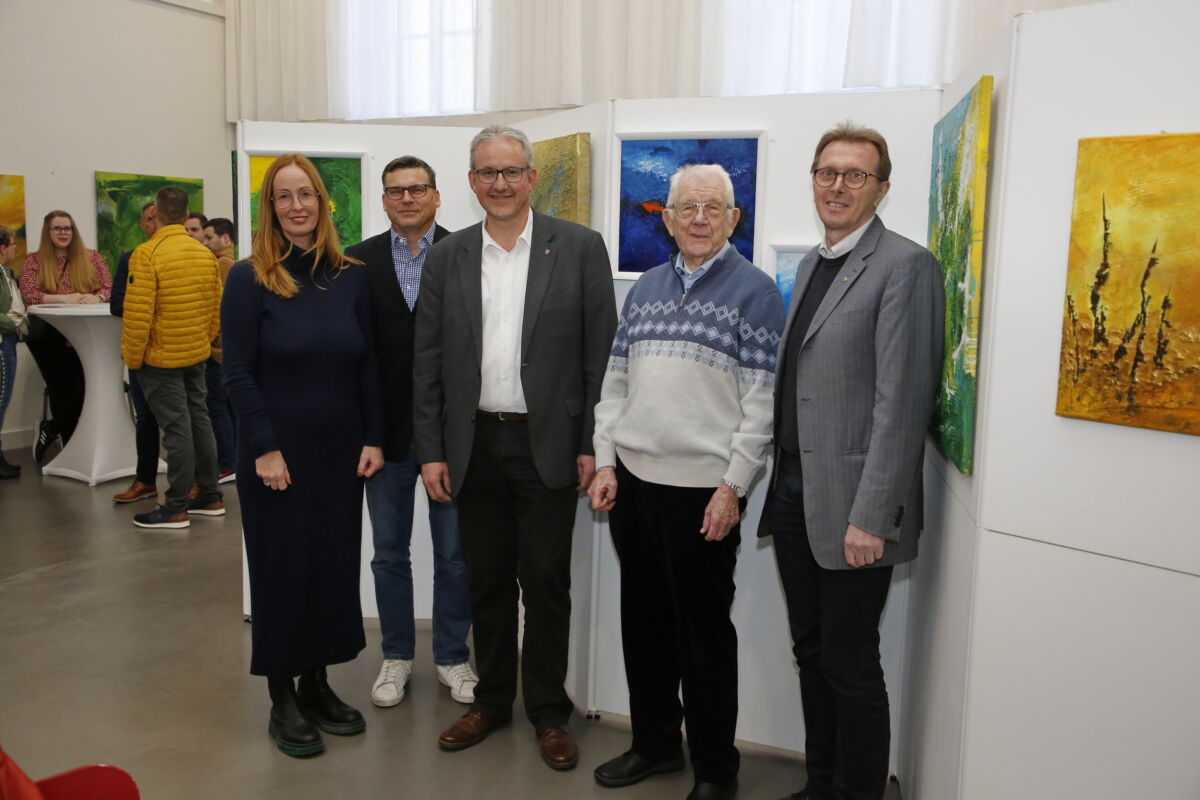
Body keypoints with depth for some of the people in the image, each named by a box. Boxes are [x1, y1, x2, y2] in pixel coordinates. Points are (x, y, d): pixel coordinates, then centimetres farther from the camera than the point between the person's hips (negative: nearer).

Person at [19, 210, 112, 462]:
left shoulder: (91, 257, 11)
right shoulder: (34, 261, 5)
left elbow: (109, 288, 5)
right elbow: (28, 296, -7)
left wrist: (96, 297, -18)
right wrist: (64, 298, -20)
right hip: (49, 335, -1)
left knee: (85, 384, -16)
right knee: (62, 387, -3)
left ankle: (51, 429, 3)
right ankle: (70, 444, 11)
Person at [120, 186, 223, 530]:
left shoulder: (147, 253, -16)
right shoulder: (205, 254, 3)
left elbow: (137, 313, -18)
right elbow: (216, 309, 7)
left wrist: (132, 358, -8)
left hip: (161, 359, -6)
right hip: (197, 356, 6)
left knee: (176, 429, -3)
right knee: (199, 421, 14)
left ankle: (176, 508, 6)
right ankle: (210, 498, 22)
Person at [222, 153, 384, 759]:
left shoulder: (350, 277, 4)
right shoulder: (250, 278, -6)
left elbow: (367, 365, 6)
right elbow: (238, 373, -8)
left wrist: (373, 440, 0)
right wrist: (265, 449, -14)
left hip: (340, 452, 4)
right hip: (277, 453, -3)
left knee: (335, 564, 10)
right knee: (281, 568, 7)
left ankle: (317, 685, 28)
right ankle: (282, 699, 23)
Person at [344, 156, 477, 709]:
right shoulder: (360, 261, 2)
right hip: (386, 429, 2)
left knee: (454, 554, 9)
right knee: (389, 553, 14)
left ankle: (452, 657, 27)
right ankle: (396, 657, 31)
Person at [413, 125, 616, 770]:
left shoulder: (579, 248, -2)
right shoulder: (446, 258, 6)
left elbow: (601, 352, -4)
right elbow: (427, 362, 6)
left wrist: (592, 445, -7)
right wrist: (431, 451, 1)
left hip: (548, 445, -3)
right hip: (474, 446, 3)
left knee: (546, 583, 5)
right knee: (487, 582, 13)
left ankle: (548, 711, 23)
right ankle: (492, 700, 31)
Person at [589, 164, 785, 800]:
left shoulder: (755, 291, -4)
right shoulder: (646, 287, 12)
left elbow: (761, 401, -9)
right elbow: (615, 382, 13)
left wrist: (732, 487, -13)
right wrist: (605, 463, 5)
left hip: (703, 489, -5)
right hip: (632, 480, 5)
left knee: (703, 629, 6)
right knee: (643, 618, 15)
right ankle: (654, 742, 34)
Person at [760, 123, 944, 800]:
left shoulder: (904, 265, -11)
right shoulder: (811, 265, 15)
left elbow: (901, 402, -17)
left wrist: (869, 517, -20)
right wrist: (779, 481, 11)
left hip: (850, 507, -8)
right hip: (793, 491, 8)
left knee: (850, 664, 4)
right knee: (811, 653, 18)